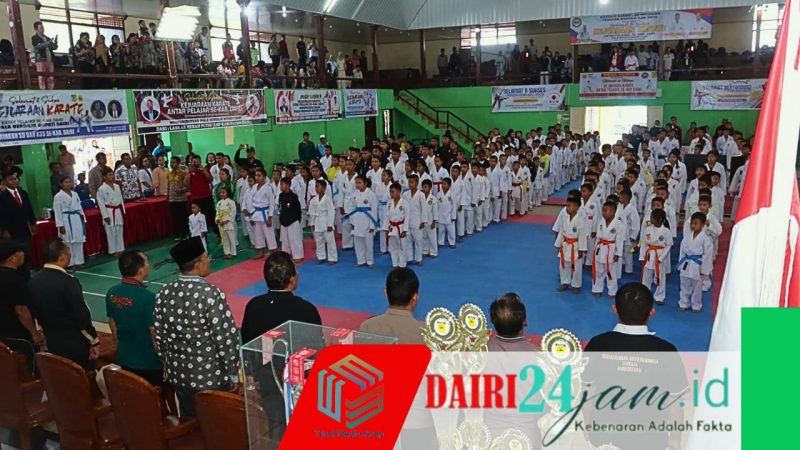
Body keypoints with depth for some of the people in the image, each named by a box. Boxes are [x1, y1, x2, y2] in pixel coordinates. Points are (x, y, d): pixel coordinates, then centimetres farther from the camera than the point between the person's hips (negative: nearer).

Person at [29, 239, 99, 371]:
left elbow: (36, 313, 10)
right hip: (76, 344, -7)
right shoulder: (68, 282, -23)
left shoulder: (33, 281, -2)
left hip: (52, 343, 7)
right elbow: (82, 316, -19)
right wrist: (94, 341, -8)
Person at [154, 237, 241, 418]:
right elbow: (226, 338, -19)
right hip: (212, 377, -5)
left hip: (179, 374, 5)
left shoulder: (164, 293, -5)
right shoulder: (211, 294, -22)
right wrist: (233, 374, -7)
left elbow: (159, 335, 5)